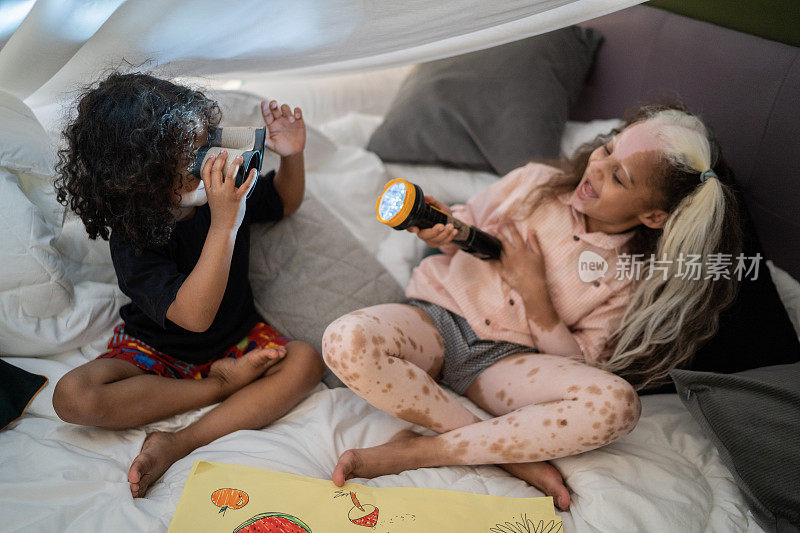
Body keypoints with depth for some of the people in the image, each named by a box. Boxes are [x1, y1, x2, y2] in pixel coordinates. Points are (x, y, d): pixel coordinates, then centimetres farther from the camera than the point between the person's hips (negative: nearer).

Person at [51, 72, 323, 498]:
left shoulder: (225, 192, -12)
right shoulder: (130, 240, -26)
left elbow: (284, 202, 9)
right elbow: (195, 315, -38)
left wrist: (292, 156, -14)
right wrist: (223, 224, -46)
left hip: (236, 337, 3)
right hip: (155, 349, -3)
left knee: (305, 362, -25)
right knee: (72, 397, -27)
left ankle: (177, 446, -28)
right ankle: (224, 384, -20)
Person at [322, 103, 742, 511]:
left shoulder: (631, 278, -4)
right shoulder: (535, 183, 0)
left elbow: (582, 367, -5)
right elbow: (468, 224, 13)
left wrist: (534, 292, -18)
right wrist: (442, 232, -13)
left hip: (510, 359, -1)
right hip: (439, 316, 2)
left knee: (616, 403, -31)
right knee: (345, 340, -31)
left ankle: (418, 450, -25)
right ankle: (516, 453, -21)